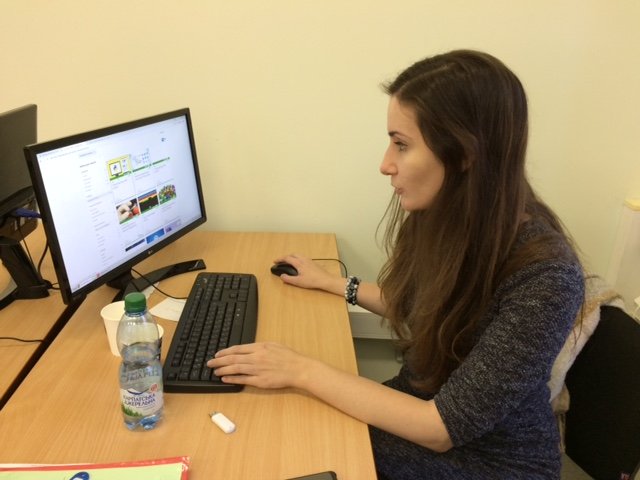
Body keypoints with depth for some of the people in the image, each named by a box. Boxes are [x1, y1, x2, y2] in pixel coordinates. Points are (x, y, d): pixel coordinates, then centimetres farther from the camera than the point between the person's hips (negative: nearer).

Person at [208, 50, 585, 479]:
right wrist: (333, 284, 13)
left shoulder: (545, 276, -31)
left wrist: (302, 370, -25)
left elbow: (444, 427, -27)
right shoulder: (438, 218, -11)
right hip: (417, 410, 5)